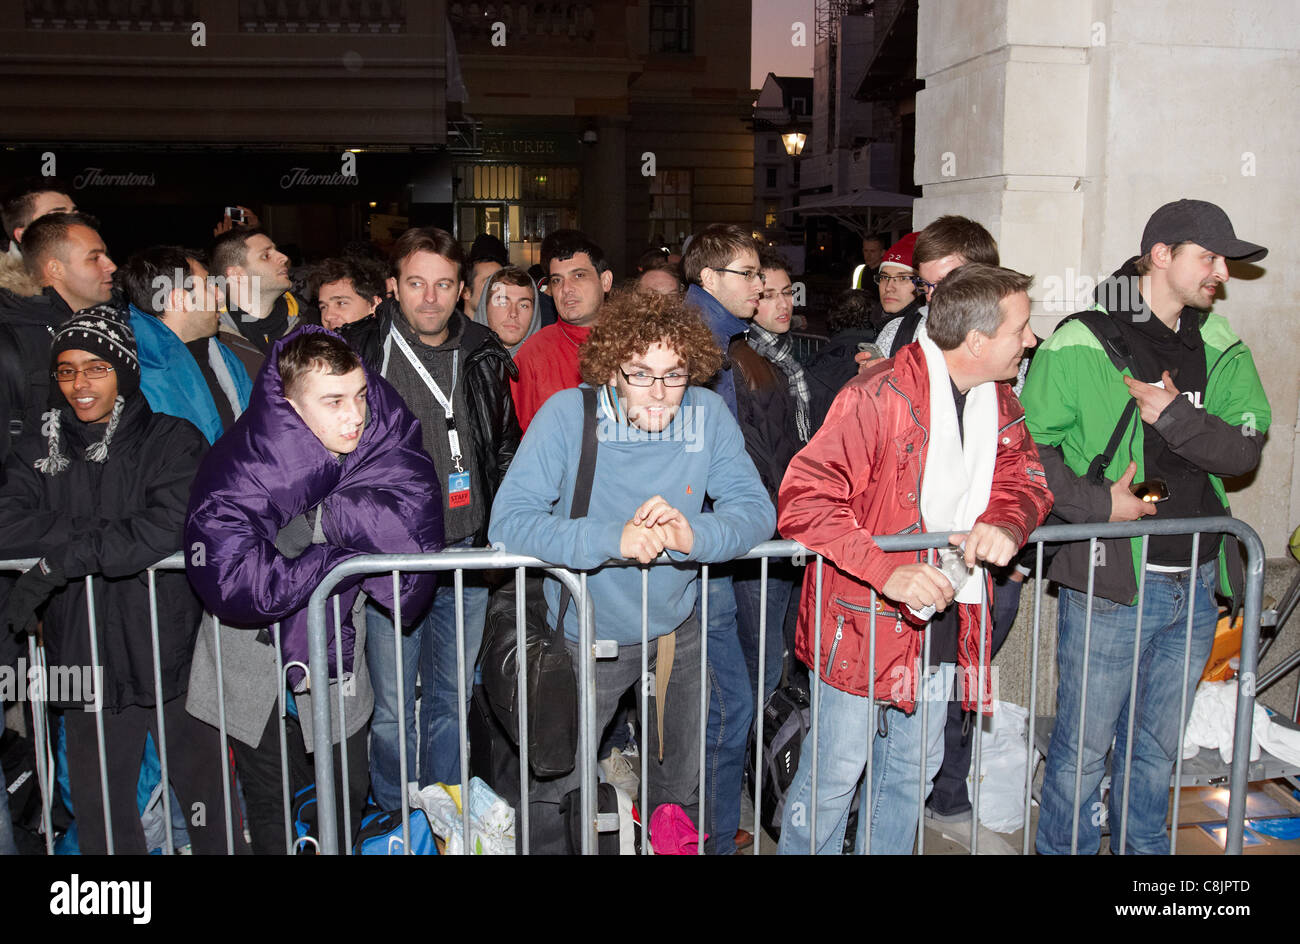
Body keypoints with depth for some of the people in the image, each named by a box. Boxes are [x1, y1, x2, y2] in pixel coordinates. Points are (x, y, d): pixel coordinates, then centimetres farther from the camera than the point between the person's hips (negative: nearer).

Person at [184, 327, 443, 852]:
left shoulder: (384, 428, -17)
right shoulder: (239, 471, -27)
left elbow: (415, 517, -27)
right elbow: (233, 585, -37)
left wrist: (315, 521, -29)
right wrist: (347, 553, -29)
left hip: (338, 660, 3)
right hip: (254, 671, -2)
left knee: (349, 799, 18)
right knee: (272, 808, 15)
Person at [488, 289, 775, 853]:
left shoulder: (707, 414, -13)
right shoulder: (568, 413, -21)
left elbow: (756, 509, -15)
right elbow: (508, 519, -28)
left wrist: (693, 533, -36)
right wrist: (613, 539, -41)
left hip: (676, 630, 3)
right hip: (586, 633, -3)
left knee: (682, 787, 24)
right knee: (555, 792, 11)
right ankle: (548, 847, 42)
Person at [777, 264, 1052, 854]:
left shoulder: (999, 403, 6)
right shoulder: (878, 396, -20)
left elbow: (1025, 479, 12)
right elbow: (804, 500, -25)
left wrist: (1005, 522, -13)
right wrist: (887, 571, -35)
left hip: (946, 623, 7)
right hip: (865, 622, -7)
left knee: (911, 769, 20)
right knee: (834, 777, 4)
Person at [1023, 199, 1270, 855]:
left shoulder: (1219, 346, 8)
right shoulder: (1082, 342, -8)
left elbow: (1245, 447, 0)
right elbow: (1028, 445, -9)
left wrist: (1173, 414, -15)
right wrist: (1098, 503, -16)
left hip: (1196, 586, 5)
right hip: (1110, 580, -5)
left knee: (1156, 751, 20)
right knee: (1082, 751, 7)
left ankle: (1144, 847, 39)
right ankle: (1064, 849, 27)